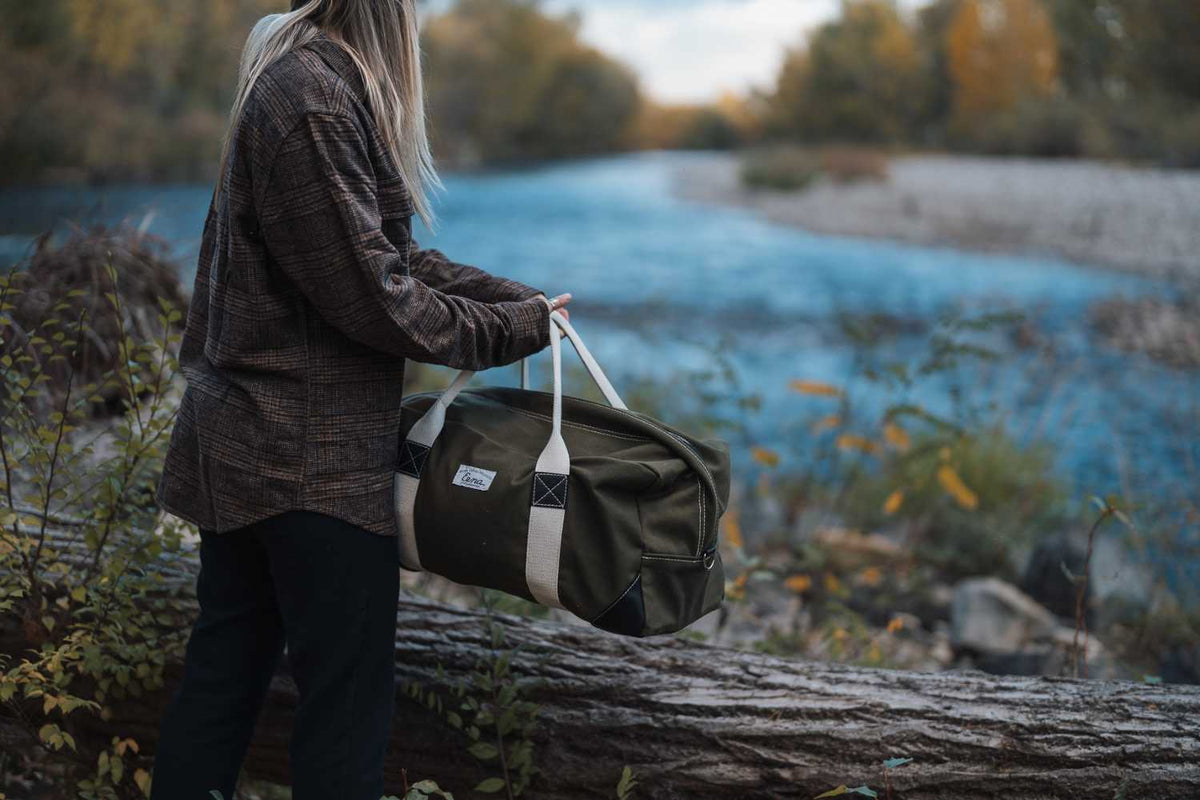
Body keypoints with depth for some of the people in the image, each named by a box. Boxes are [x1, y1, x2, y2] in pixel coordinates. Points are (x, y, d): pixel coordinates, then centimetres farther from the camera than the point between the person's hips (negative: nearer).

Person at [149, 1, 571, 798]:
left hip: (245, 442, 10)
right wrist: (515, 327, -8)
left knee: (229, 665, 17)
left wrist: (516, 296, 4)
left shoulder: (324, 83, 12)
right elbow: (372, 295, -19)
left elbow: (393, 255, 12)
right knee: (350, 701, 1)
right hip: (312, 460, -10)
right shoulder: (312, 100, -19)